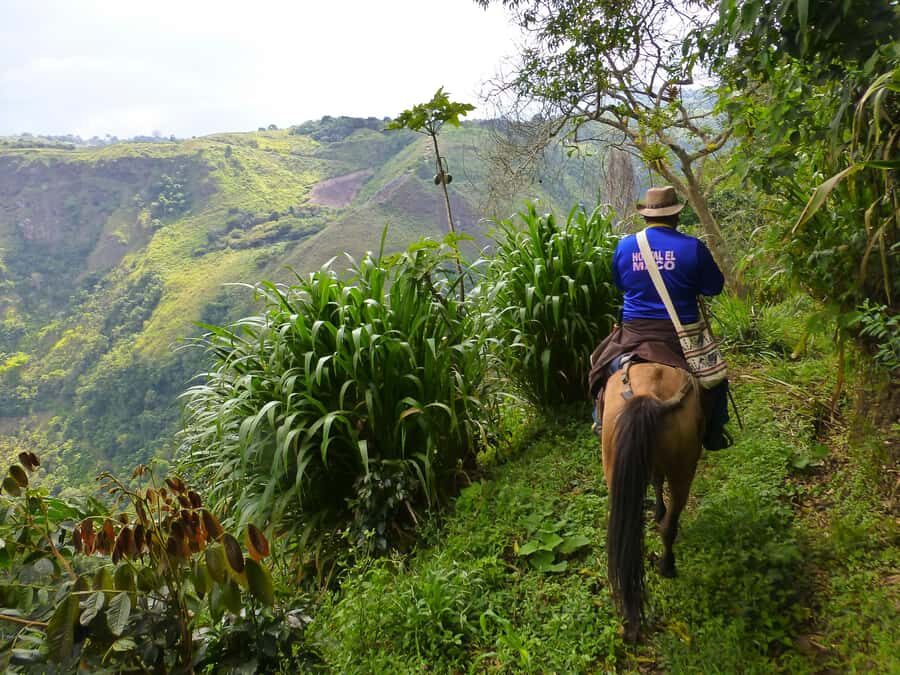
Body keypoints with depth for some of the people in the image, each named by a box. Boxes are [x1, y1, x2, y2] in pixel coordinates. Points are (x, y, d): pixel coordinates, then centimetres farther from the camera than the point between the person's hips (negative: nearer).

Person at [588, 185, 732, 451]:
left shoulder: (624, 245, -2)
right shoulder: (692, 247, -10)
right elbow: (714, 288, -1)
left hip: (634, 332, 2)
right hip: (681, 333, -2)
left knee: (603, 365, 27)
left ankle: (603, 421, 28)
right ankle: (714, 433, 23)